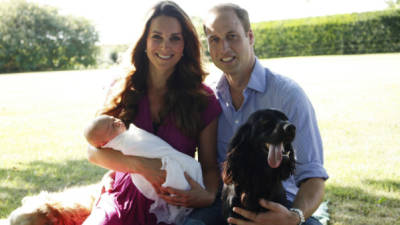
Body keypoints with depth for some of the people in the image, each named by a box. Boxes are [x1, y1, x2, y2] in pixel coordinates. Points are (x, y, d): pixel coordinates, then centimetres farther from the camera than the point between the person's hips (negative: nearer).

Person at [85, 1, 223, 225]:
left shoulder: (203, 99, 0)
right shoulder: (124, 91, 4)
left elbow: (209, 166, 4)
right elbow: (94, 150, -1)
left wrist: (209, 196, -19)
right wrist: (141, 165, -18)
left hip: (172, 207, 0)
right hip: (123, 205, 0)